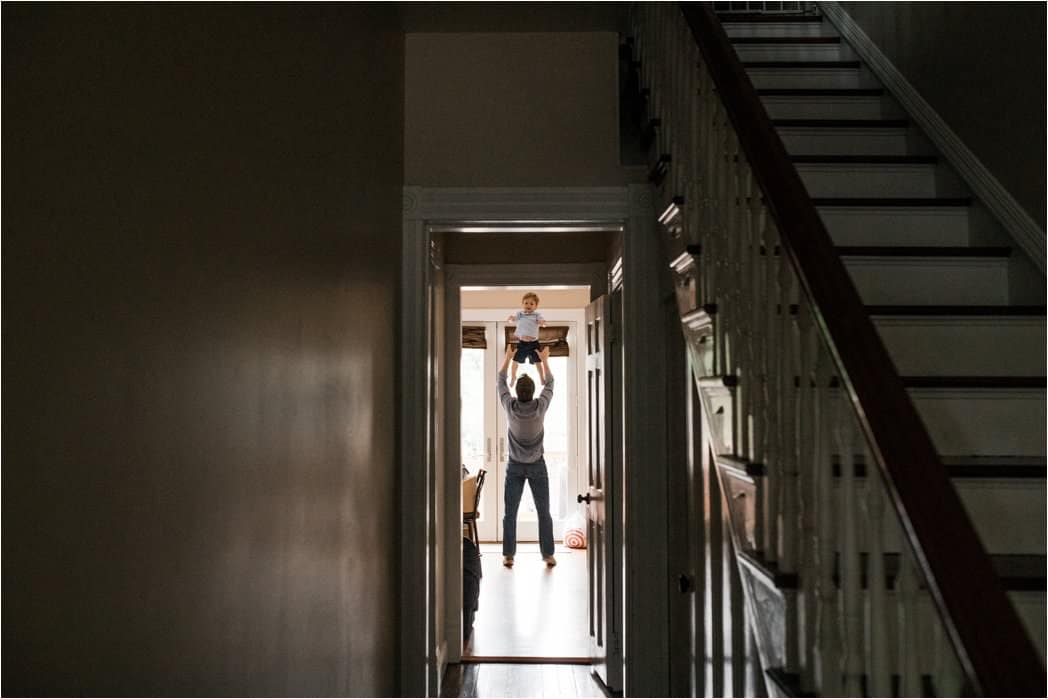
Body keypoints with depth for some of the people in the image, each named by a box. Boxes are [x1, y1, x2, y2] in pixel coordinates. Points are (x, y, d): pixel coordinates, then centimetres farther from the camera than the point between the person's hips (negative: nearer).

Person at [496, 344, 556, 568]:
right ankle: (548, 555, 6)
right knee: (544, 512, 6)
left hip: (515, 466, 0)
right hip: (537, 466, 0)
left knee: (510, 513, 4)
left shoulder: (510, 407, -11)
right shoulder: (540, 407, -12)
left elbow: (500, 381, 4)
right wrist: (544, 360, 18)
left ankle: (508, 555, 4)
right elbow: (549, 384, 5)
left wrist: (508, 357, 15)